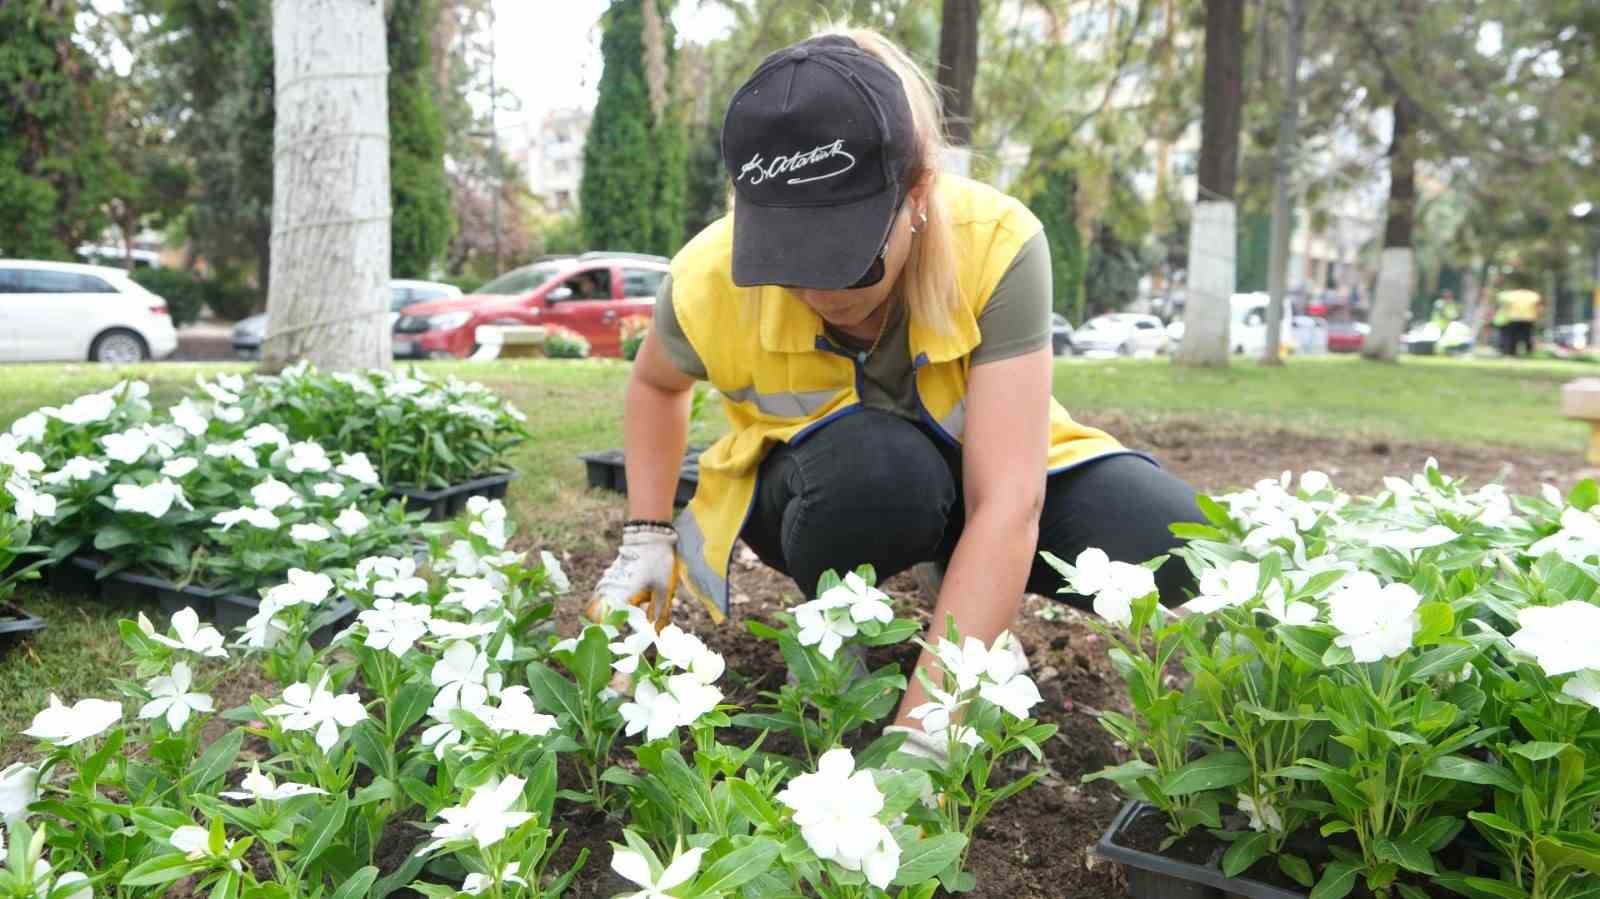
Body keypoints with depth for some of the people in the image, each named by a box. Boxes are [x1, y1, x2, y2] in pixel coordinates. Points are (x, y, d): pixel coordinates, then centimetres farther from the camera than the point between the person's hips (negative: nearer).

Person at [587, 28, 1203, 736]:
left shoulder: (996, 242, -32)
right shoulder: (710, 280, -25)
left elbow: (1007, 504, -38)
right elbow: (655, 384, 2)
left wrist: (922, 723, -44)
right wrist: (647, 536, -8)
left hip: (977, 467, 1)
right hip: (827, 490, 0)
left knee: (1174, 545, -25)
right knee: (872, 463, -39)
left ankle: (961, 593, 3)